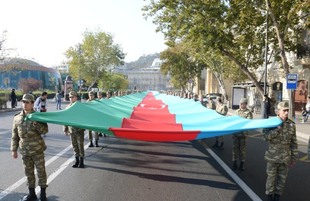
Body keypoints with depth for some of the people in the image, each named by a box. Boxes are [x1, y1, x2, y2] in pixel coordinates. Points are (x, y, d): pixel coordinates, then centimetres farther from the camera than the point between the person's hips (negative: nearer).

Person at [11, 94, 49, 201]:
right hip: (24, 151, 3)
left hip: (37, 149, -3)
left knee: (41, 171, 5)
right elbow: (14, 135, 9)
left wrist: (36, 123, -26)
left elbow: (45, 130, -11)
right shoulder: (17, 118, 3)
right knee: (29, 172, 14)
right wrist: (14, 149, 7)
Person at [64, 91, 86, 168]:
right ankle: (77, 160, 24)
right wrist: (65, 129, 9)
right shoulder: (68, 107, 7)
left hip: (79, 130, -4)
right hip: (71, 130, 4)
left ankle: (81, 161, 14)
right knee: (74, 146, 12)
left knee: (80, 145, 3)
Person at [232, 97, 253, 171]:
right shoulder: (236, 111, 11)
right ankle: (234, 163, 20)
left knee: (242, 149, 6)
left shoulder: (248, 112, -5)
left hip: (243, 133, -4)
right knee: (235, 148, 10)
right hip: (235, 132, 4)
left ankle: (242, 164, 20)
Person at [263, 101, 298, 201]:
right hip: (273, 156, -2)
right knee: (271, 176, 10)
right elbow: (266, 137, -19)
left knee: (282, 177, 13)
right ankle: (269, 193, 29)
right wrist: (278, 128, -26)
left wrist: (294, 157, 5)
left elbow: (294, 143, 4)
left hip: (285, 157, 2)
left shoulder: (291, 125, -2)